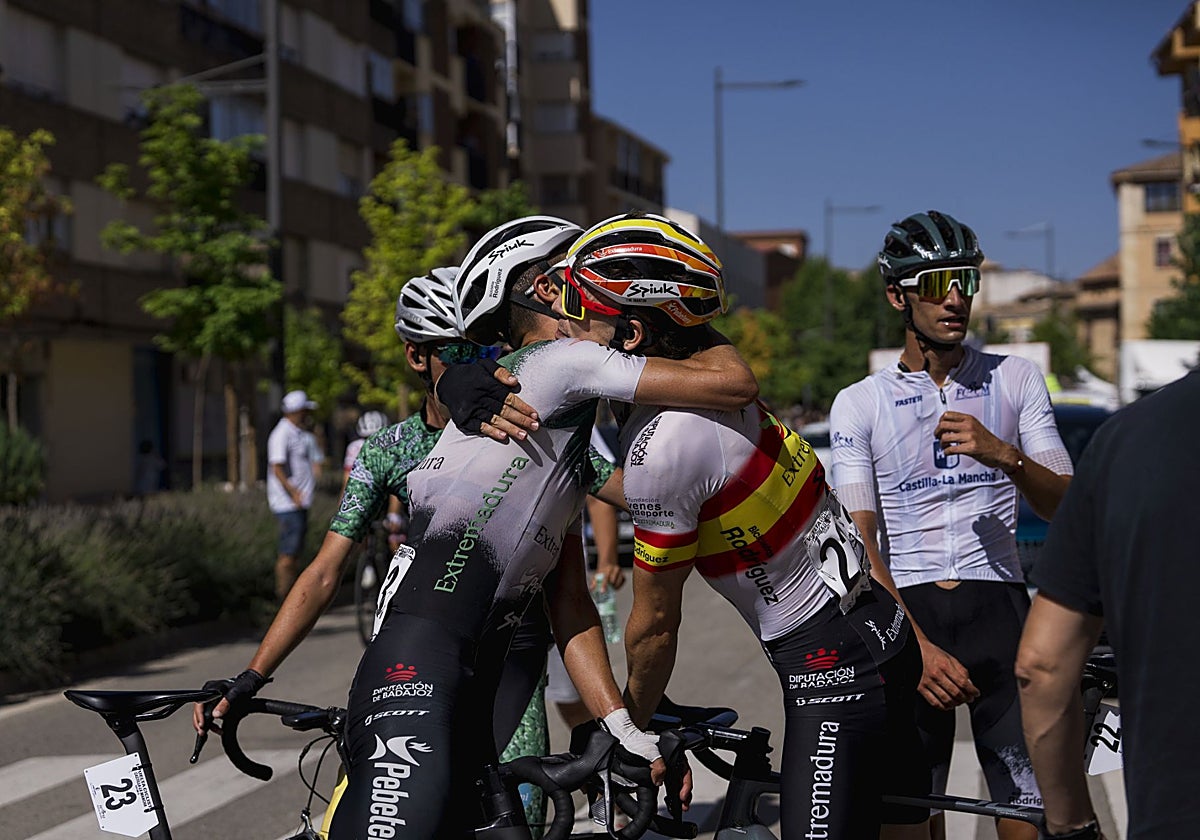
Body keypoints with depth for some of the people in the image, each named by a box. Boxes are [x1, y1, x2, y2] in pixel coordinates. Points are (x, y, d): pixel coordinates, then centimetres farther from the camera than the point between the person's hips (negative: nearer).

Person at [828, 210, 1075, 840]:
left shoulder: (1015, 379, 11)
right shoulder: (859, 403, 6)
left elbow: (1065, 508, 5)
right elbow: (859, 539, -4)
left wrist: (1003, 455, -16)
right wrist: (914, 645, -18)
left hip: (999, 607, 0)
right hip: (906, 611, 0)